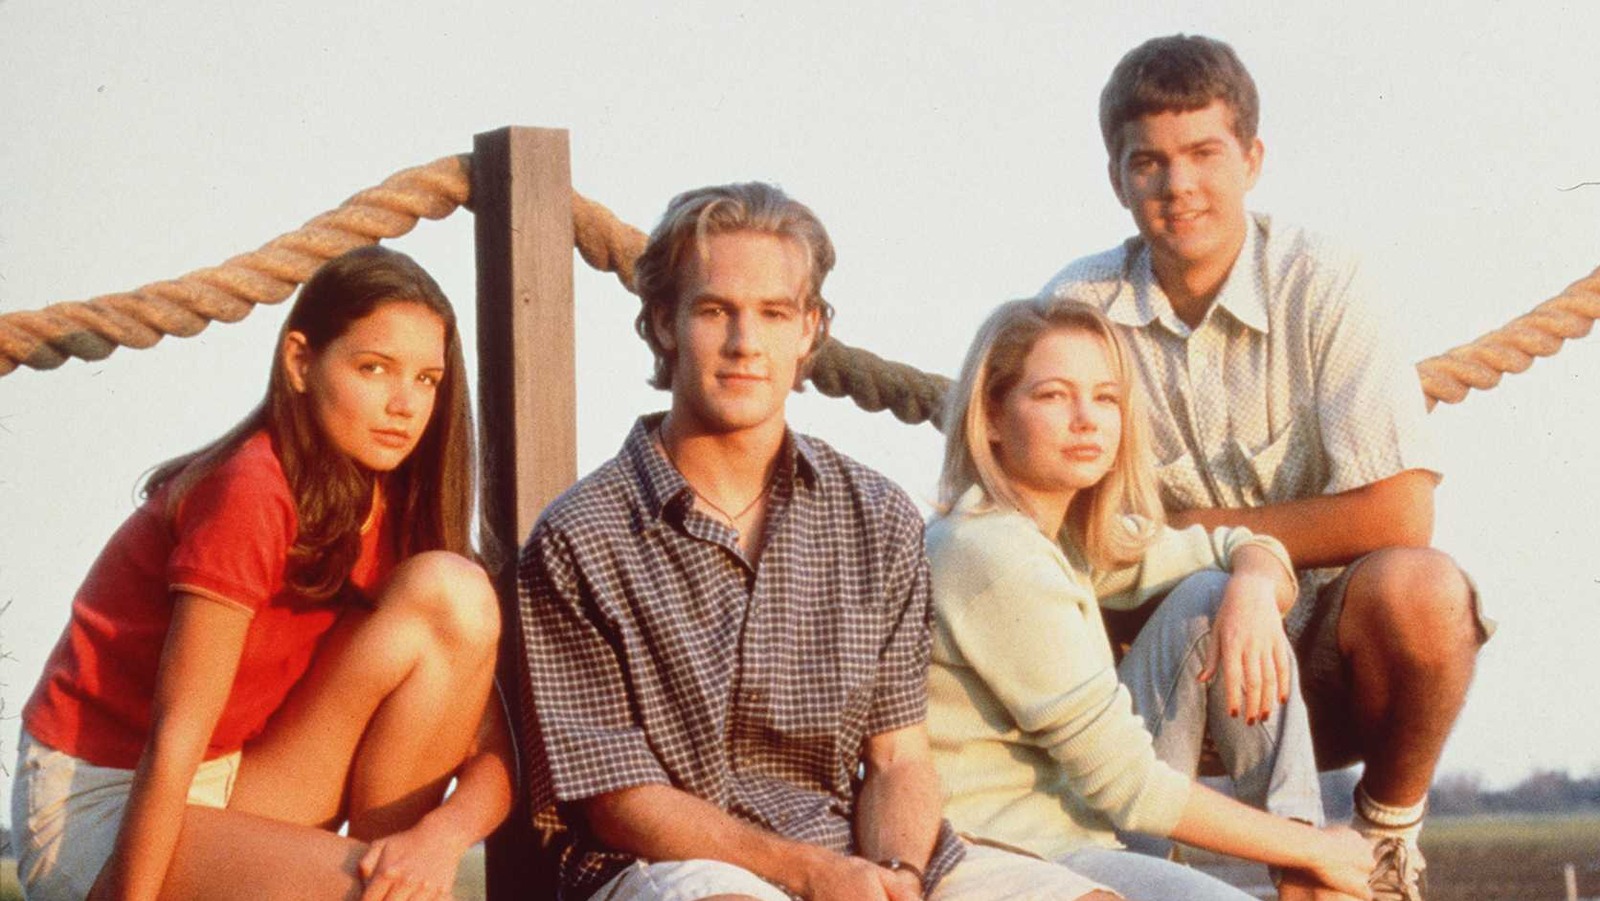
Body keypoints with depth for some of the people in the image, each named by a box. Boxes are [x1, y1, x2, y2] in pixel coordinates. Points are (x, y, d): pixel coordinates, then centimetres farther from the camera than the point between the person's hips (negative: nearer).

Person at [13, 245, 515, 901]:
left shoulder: (396, 507, 1)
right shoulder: (250, 492, -20)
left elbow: (496, 735, -4)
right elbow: (174, 738, -22)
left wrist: (443, 834, -24)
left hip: (235, 785, 8)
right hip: (100, 805, -8)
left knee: (451, 593, -10)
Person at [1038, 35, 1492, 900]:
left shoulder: (1317, 286, -10)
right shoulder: (1078, 306, -3)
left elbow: (1399, 514, -19)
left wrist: (1197, 528, -14)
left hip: (1325, 651, -2)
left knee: (1416, 588, -33)